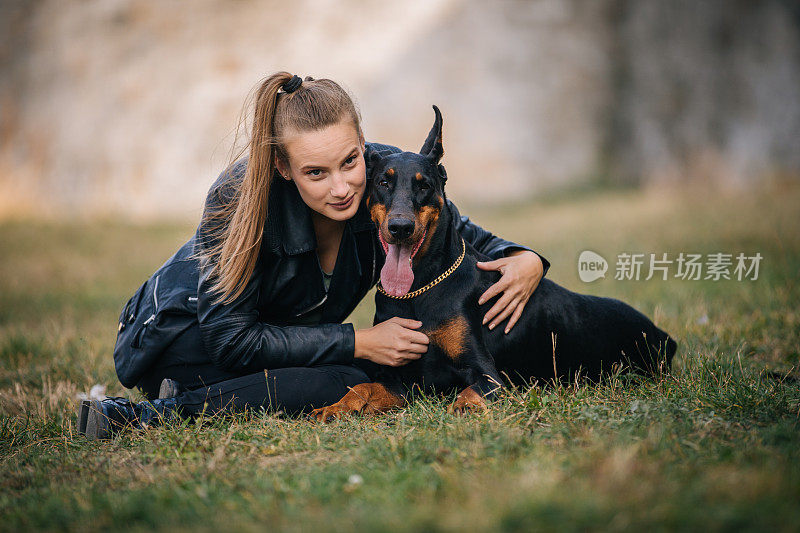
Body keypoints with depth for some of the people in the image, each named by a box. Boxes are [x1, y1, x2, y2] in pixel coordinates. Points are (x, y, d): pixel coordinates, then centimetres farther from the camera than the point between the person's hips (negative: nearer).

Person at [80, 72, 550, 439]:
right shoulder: (242, 196, -31)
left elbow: (462, 235, -1)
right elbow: (230, 338, -28)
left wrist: (524, 259, -24)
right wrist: (359, 343, -31)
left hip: (288, 342, 7)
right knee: (349, 386, -29)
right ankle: (165, 413, -24)